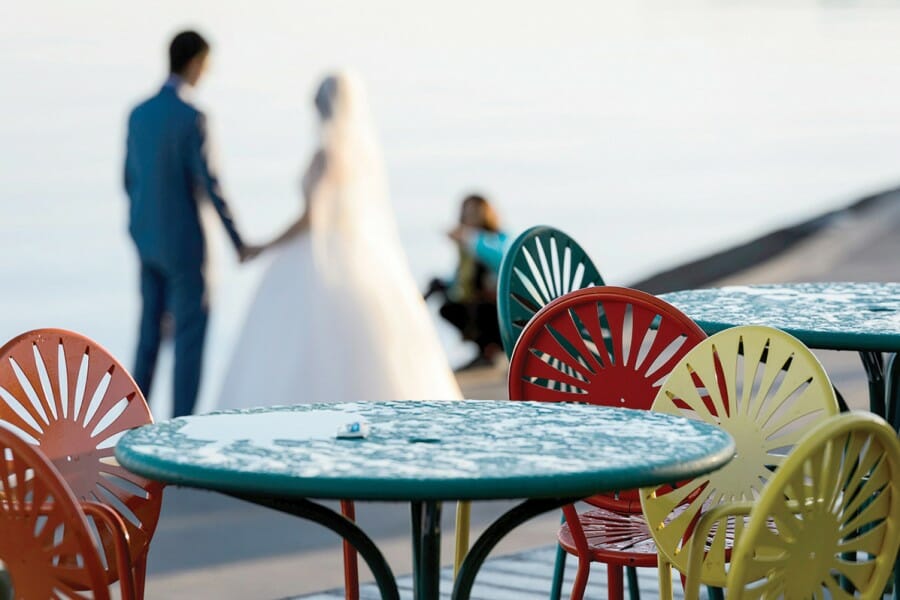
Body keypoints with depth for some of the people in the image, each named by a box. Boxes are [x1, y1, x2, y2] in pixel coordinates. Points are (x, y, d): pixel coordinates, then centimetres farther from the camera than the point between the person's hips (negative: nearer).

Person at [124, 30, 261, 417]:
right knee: (191, 331, 1)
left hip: (147, 240, 7)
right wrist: (239, 244, -10)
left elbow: (130, 180, 12)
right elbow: (211, 187, -19)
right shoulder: (192, 118, -19)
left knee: (150, 330, 14)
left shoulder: (138, 114, 4)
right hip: (184, 243, -7)